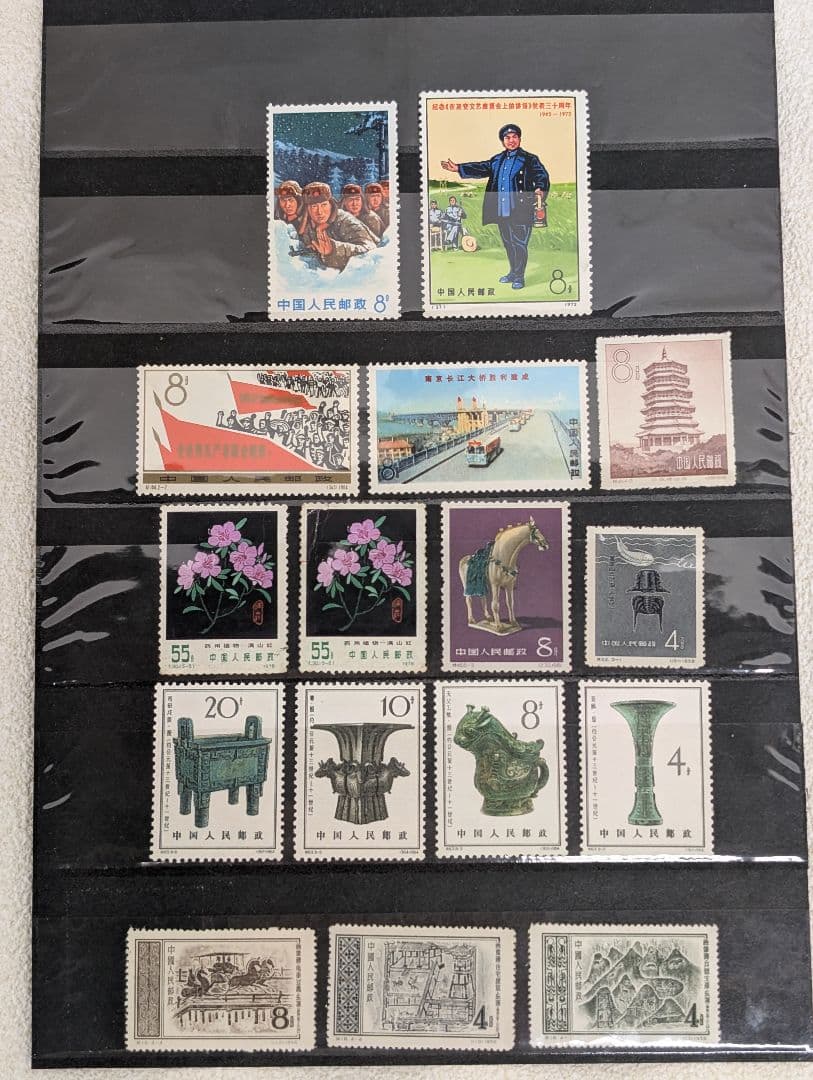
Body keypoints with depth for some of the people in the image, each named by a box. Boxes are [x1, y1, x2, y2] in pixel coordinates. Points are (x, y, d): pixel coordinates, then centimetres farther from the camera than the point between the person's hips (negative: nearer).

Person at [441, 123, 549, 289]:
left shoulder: (530, 159, -2)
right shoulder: (497, 160, 14)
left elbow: (542, 176, -11)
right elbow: (482, 168, 12)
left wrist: (540, 189, -33)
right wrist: (458, 168, 4)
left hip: (521, 211, -6)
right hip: (501, 211, 6)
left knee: (520, 244, -3)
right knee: (508, 243, 16)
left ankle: (519, 277, 6)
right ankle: (513, 272, 30)